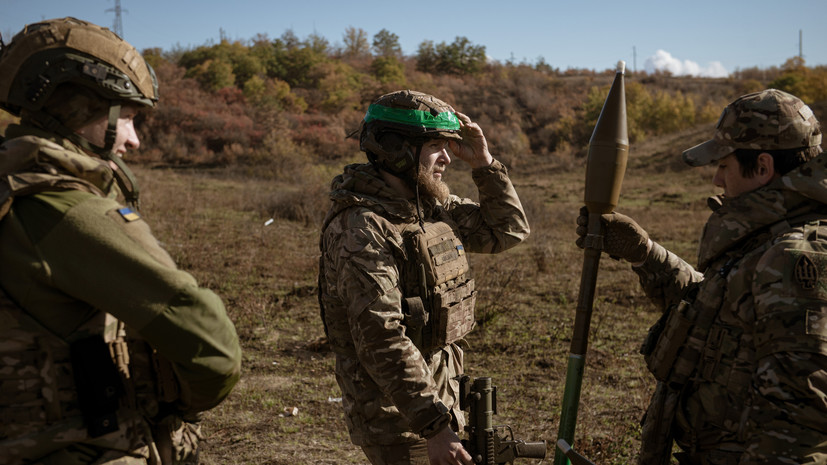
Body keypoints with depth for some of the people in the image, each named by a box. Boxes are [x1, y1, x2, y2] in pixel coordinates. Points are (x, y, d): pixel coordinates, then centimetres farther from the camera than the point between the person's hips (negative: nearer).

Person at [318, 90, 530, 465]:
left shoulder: (432, 205, 4)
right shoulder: (362, 231, -23)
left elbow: (508, 231, 12)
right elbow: (382, 340, -28)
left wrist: (484, 164, -1)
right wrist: (433, 427, -30)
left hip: (438, 392, 9)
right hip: (396, 412, -9)